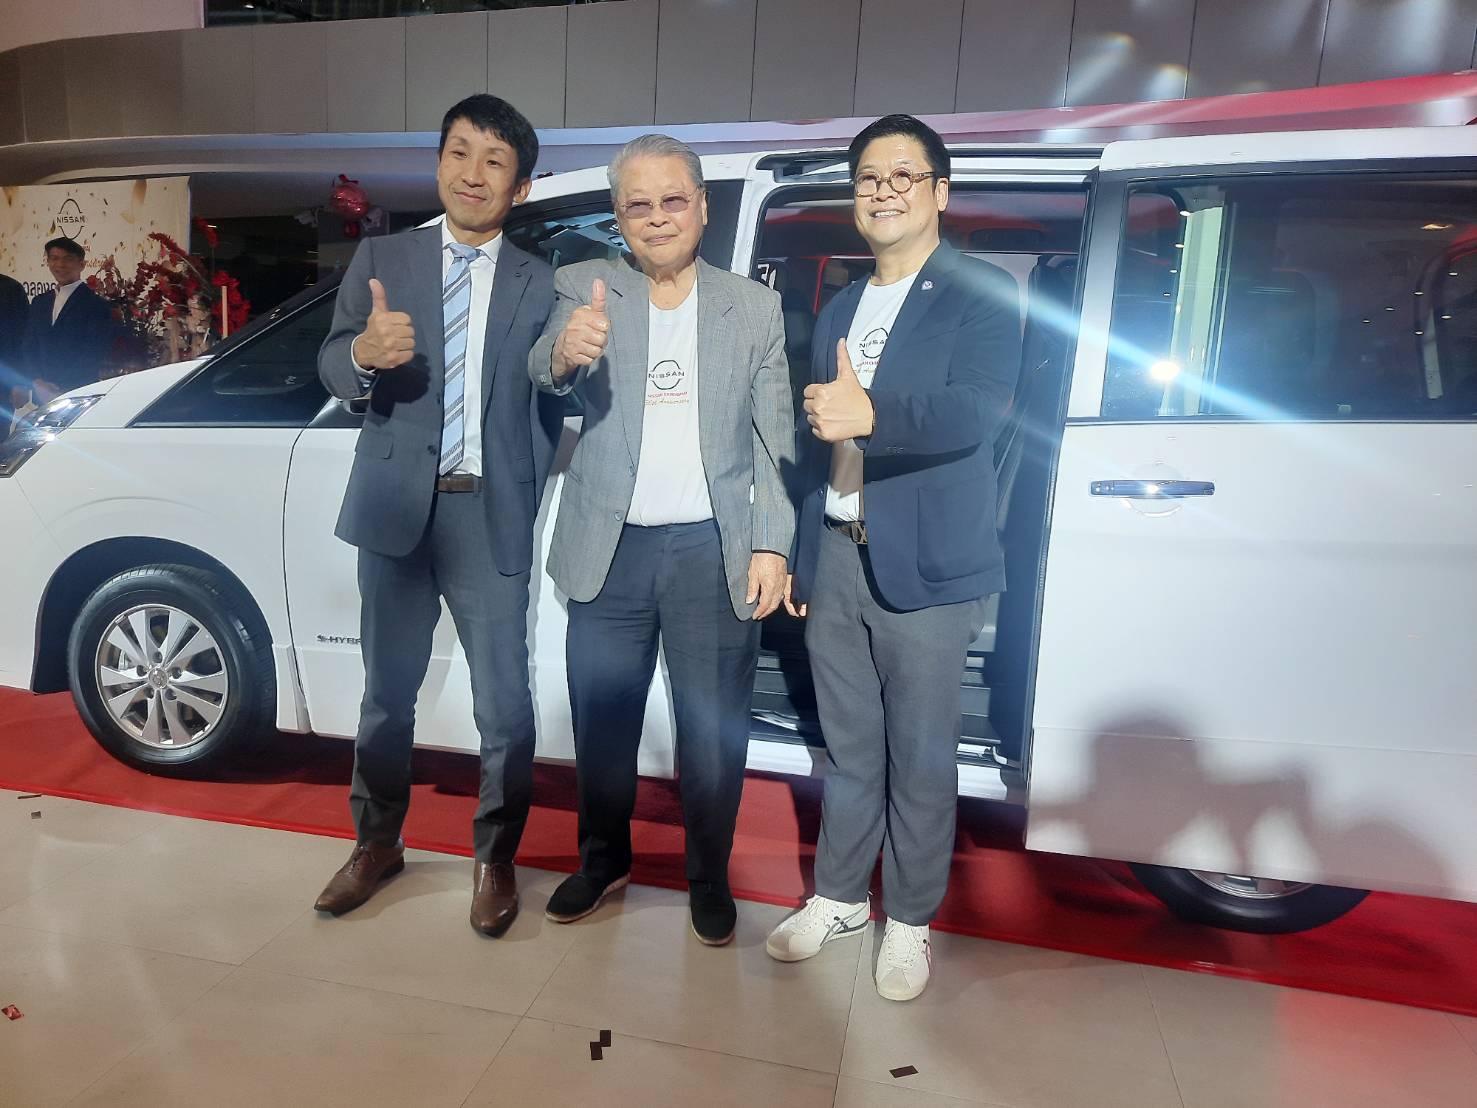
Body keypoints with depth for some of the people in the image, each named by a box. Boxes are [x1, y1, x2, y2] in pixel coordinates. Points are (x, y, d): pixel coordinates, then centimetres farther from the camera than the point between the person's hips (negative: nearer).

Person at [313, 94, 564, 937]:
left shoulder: (540, 284, 4)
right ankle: (378, 843, 35)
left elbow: (550, 407, 4)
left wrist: (533, 495, -4)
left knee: (505, 701, 2)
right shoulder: (382, 259, 6)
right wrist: (364, 352, -23)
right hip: (397, 507, 2)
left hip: (493, 516, -1)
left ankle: (496, 858, 24)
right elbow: (333, 370, -2)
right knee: (388, 692, 15)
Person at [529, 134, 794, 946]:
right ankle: (603, 859, 39)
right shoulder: (584, 287, 2)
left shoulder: (753, 307, 3)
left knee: (713, 729, 9)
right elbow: (542, 370, -17)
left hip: (713, 552, 0)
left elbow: (775, 440, 3)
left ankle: (709, 878, 32)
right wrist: (564, 352, -41)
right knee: (601, 720, 15)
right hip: (610, 550, 1)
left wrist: (772, 547, -5)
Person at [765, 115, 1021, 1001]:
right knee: (849, 749, 16)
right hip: (834, 559, 6)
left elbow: (977, 411, -20)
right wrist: (798, 556, 16)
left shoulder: (982, 296, -3)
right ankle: (839, 897, 33)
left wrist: (872, 413, -38)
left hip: (925, 567, -5)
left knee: (920, 758, 6)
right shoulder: (840, 310, 17)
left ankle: (911, 923, 25)